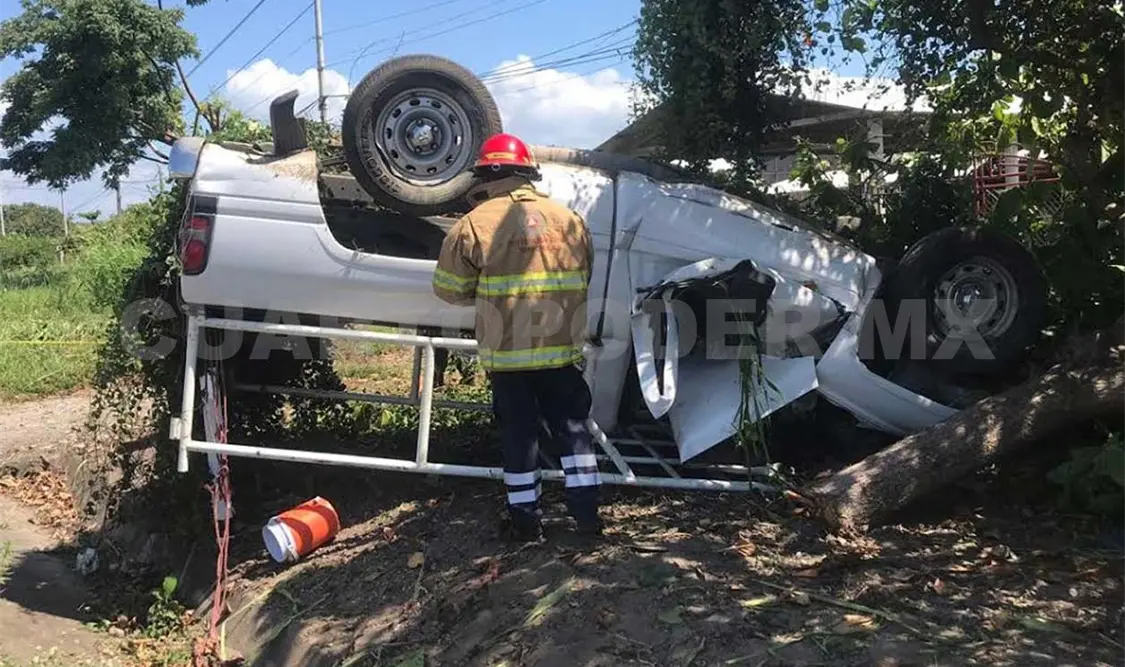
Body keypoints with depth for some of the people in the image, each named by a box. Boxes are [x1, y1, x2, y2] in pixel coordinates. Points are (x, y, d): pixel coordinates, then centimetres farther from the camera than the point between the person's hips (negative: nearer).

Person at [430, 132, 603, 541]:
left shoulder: (476, 223, -8)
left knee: (519, 434, 10)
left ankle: (526, 518, 18)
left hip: (506, 352, -2)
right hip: (563, 349, 3)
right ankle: (586, 513, 17)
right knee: (573, 428, 14)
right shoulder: (569, 219, 5)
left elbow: (448, 289, -2)